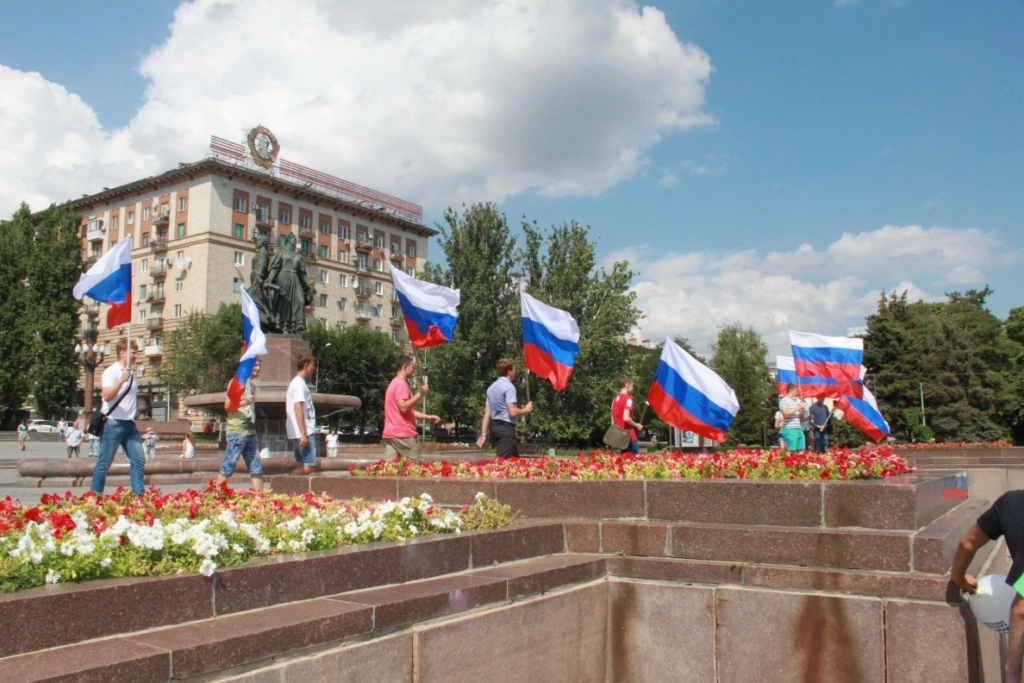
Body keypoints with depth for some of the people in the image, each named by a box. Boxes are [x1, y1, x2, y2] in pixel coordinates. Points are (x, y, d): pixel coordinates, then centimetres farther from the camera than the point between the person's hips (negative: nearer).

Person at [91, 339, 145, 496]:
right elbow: (107, 396, -21)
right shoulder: (111, 372, -7)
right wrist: (122, 380, -29)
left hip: (129, 423, 7)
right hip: (113, 423, -7)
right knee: (105, 462, -1)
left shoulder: (132, 374, 14)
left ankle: (139, 494, 4)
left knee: (138, 460, 2)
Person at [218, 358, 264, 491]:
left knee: (256, 467, 5)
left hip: (250, 432, 8)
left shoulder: (252, 385, 17)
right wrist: (244, 402, -25)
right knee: (228, 466, -3)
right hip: (237, 431, -8)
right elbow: (227, 405, -11)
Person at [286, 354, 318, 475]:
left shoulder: (296, 382, 19)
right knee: (308, 466, -13)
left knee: (303, 466, 9)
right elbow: (298, 408, -19)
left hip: (298, 433, 10)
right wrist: (304, 434, -23)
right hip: (304, 433, -10)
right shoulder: (300, 383, -10)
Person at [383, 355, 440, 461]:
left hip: (391, 434, 9)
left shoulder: (394, 384, 22)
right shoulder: (401, 384, -10)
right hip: (403, 434, -9)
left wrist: (428, 417, 21)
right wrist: (420, 394, -18)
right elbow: (404, 408, -22)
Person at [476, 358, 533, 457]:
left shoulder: (492, 387, 15)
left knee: (515, 459, 18)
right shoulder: (508, 386, -11)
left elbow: (487, 413, 13)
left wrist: (483, 434, 12)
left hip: (495, 426, 9)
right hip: (506, 428, -9)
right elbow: (513, 412, -19)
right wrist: (525, 410, -1)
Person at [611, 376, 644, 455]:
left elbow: (613, 418, 14)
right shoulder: (628, 398, -13)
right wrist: (637, 425, -10)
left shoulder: (615, 398, 11)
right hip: (629, 435, -8)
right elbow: (626, 418, -24)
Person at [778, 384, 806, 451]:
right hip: (789, 430, -8)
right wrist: (798, 408, -14)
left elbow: (801, 416, 23)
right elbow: (786, 414, -19)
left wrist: (802, 408, 3)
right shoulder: (784, 400, -6)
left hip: (798, 429, 8)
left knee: (802, 450, 7)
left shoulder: (797, 400, 17)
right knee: (791, 451, -9)